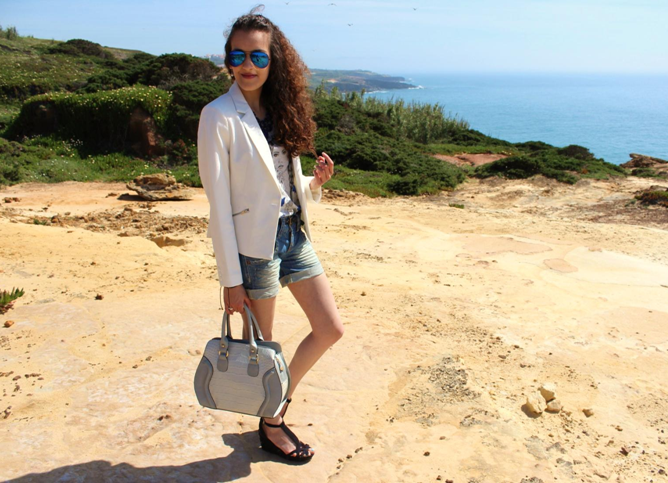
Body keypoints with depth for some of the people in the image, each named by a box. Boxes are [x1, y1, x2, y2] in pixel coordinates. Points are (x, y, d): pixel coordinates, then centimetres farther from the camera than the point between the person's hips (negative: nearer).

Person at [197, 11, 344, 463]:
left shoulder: (280, 110, 7)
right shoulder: (219, 116, -13)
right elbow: (218, 203, -14)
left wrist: (316, 181, -6)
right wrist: (231, 279, -15)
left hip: (294, 235, 7)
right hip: (255, 244, -7)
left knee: (331, 329, 10)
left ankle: (280, 400, 32)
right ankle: (271, 426, 33)